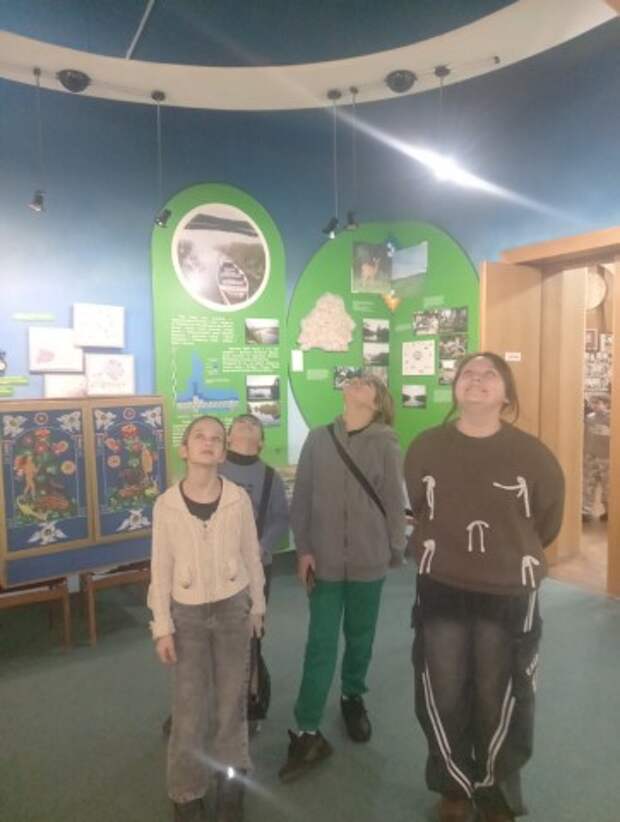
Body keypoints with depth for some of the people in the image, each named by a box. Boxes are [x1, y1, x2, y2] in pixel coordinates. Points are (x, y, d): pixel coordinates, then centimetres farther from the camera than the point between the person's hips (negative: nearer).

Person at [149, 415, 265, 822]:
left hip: (232, 608, 1)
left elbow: (251, 555, 1)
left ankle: (230, 779, 35)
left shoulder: (238, 498, -9)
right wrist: (162, 625, -3)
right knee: (188, 706, 8)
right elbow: (161, 568, -4)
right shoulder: (167, 504, -10)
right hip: (188, 613, 0)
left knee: (232, 699, 12)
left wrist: (257, 606, 7)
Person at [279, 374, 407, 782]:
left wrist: (395, 550, 3)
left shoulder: (385, 444, -6)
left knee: (360, 638, 18)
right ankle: (308, 733, 16)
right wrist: (303, 549, -2)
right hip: (325, 559, 1)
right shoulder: (318, 439, -1)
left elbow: (394, 501, -2)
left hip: (368, 560, 0)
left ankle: (353, 698, 43)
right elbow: (302, 497, 1)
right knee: (320, 644, 4)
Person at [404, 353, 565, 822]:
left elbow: (548, 522, 3)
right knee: (443, 697, 13)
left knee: (498, 702, 15)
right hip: (441, 591, 1)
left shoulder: (531, 453, -11)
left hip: (509, 595, -1)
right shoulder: (425, 448, -7)